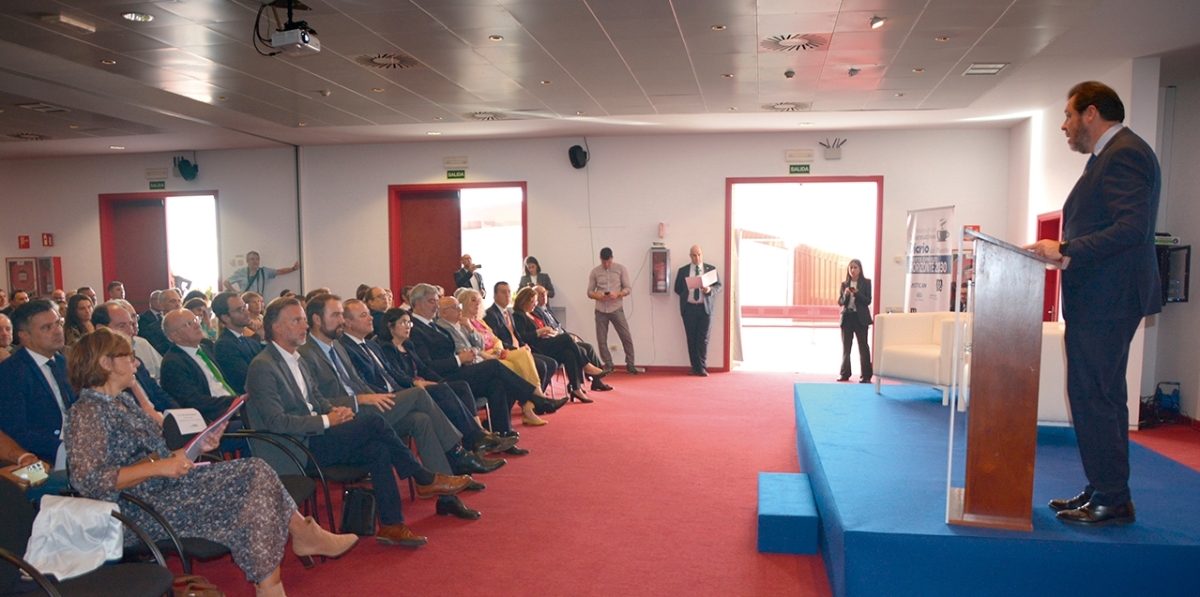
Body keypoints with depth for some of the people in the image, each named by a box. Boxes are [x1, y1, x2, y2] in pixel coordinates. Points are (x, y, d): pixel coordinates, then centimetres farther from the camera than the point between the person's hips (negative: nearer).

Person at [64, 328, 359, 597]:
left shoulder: (124, 400, 16)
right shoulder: (87, 412, -12)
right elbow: (86, 480, -24)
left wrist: (196, 447, 2)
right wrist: (159, 467, -25)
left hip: (167, 486, 9)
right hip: (143, 508, -9)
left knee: (255, 472, -8)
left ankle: (307, 536, 0)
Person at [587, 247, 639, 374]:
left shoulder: (621, 269, 2)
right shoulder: (595, 271, 5)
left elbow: (628, 288, 1)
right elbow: (589, 292, 5)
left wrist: (618, 294, -19)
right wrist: (599, 296, -16)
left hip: (617, 309, -1)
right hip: (600, 310, 1)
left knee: (626, 337, -3)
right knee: (601, 340, 3)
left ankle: (630, 364, 9)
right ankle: (608, 365, 15)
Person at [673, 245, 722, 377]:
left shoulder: (711, 269, 7)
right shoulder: (683, 271, 9)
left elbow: (719, 285, 5)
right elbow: (677, 288, 14)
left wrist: (710, 290, -14)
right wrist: (685, 296, -1)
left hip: (705, 308, -1)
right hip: (689, 308, 1)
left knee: (703, 339, -3)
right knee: (691, 339, 3)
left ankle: (702, 368, 2)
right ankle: (695, 367, 9)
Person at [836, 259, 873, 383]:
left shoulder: (866, 283, 0)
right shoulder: (844, 284, 9)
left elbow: (868, 301, -5)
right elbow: (840, 302, 6)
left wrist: (857, 293, -19)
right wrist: (846, 295, -13)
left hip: (860, 317, -3)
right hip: (847, 317, 4)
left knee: (863, 346, -2)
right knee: (845, 346, 7)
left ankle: (865, 375, 0)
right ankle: (845, 373, 13)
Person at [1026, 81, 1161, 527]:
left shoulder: (1124, 154, -13)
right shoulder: (1111, 155, 20)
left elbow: (1133, 228, -24)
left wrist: (1065, 249, -23)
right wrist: (1063, 249, 14)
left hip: (1107, 301, -11)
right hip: (1101, 300, 11)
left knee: (1092, 396, -7)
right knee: (1102, 397, 15)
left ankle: (1112, 502, 1)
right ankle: (1105, 492, 24)